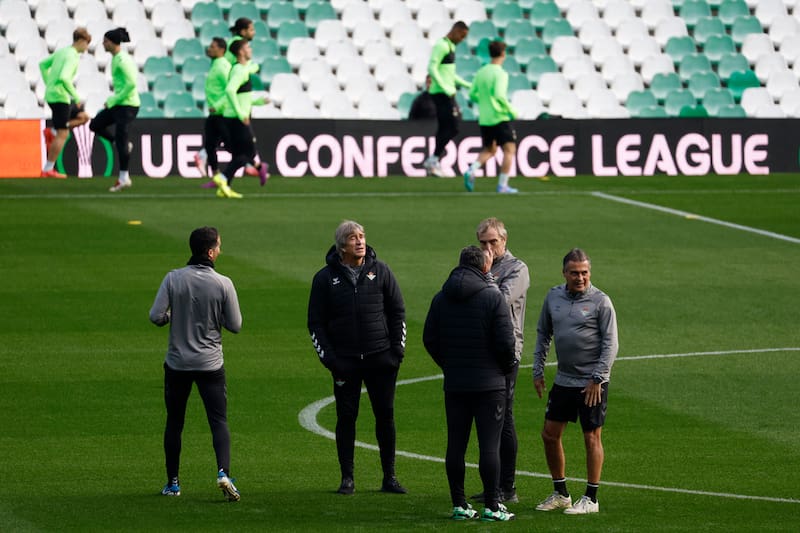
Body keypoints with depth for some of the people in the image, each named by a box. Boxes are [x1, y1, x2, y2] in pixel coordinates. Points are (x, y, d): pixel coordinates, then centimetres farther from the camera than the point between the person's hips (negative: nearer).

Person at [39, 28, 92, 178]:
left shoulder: (62, 51, 13)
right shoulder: (72, 57, -16)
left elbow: (43, 64, 24)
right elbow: (64, 78, -29)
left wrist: (49, 85, 25)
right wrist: (77, 97, -20)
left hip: (51, 94, 9)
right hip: (60, 97, -9)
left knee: (83, 117, 20)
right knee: (63, 135, -4)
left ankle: (52, 132, 9)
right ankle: (48, 170, -2)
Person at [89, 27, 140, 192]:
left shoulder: (122, 60, -17)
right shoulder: (116, 58, 13)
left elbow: (131, 83, -24)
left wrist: (114, 100, -17)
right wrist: (113, 100, 15)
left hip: (127, 104, -10)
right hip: (119, 103, 10)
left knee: (120, 139, -7)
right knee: (95, 125, 12)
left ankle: (124, 178, -1)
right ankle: (125, 145, 14)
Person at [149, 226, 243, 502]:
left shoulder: (173, 279, -7)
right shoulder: (223, 284, -9)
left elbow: (156, 316, -11)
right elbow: (235, 325, -5)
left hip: (177, 364, 1)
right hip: (210, 363, -1)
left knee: (174, 422, 13)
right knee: (219, 421, 2)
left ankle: (173, 482, 17)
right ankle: (223, 472, -19)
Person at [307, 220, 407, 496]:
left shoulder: (380, 271, 4)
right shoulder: (325, 278, 2)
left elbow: (397, 311, 10)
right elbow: (315, 323, 6)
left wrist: (397, 349, 2)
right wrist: (328, 358, -4)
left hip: (381, 359, 1)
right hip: (345, 362, -1)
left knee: (385, 416, 3)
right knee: (346, 418, 0)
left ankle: (389, 477, 11)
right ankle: (347, 478, 9)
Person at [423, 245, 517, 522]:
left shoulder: (441, 298, 6)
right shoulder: (493, 297, -10)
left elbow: (429, 338, 9)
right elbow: (505, 341, -13)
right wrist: (508, 365, 6)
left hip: (454, 384, 4)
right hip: (489, 383, -4)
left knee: (456, 444, 7)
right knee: (489, 445, -3)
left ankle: (459, 504, 9)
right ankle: (491, 506, -4)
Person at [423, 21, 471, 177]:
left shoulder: (450, 47, 18)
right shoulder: (441, 46, -12)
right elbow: (432, 69, -20)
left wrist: (468, 85, 25)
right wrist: (446, 89, -22)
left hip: (447, 93, 10)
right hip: (441, 93, -10)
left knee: (444, 128, 9)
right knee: (452, 128, -11)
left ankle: (433, 161, 11)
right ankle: (433, 160, -8)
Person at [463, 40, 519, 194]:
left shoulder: (480, 72, 7)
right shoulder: (500, 73, -13)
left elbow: (472, 94, 10)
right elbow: (499, 95, -24)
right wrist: (510, 110, -12)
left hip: (484, 119, 7)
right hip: (500, 118, -7)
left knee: (489, 150, 21)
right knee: (509, 149, 1)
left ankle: (472, 170, -2)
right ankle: (502, 185, -5)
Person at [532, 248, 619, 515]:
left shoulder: (600, 301, -10)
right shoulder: (554, 297, 6)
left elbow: (610, 343, -10)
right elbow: (543, 333, 16)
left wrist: (597, 379, -15)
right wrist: (538, 371, 11)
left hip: (592, 382, -6)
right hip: (563, 380, 6)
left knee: (592, 437, -1)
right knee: (550, 434, 7)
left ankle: (591, 498, 6)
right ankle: (560, 494, 20)